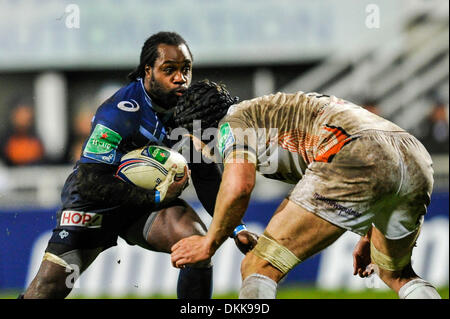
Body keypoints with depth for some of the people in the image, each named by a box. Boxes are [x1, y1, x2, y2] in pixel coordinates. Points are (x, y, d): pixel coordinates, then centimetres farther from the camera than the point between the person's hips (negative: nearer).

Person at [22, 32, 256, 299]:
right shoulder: (121, 112, -26)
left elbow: (207, 177, 1)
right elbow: (89, 182, -29)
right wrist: (157, 197, -30)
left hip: (149, 200, 5)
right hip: (95, 200, -5)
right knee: (49, 287, -15)